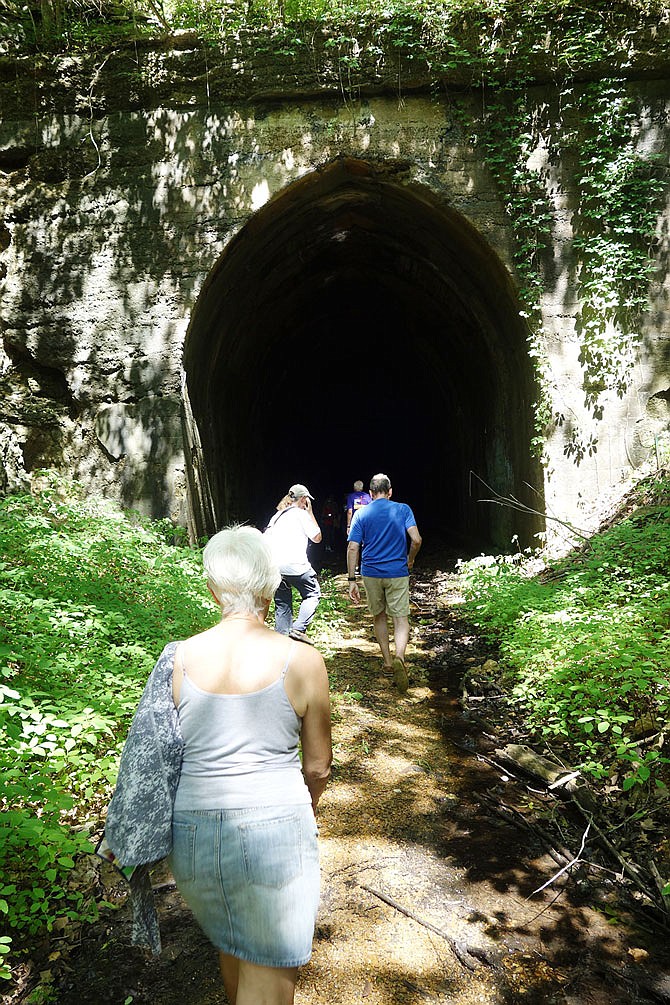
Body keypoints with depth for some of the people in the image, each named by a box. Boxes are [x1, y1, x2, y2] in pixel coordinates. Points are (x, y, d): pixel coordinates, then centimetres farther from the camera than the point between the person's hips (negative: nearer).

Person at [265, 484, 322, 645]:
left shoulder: (277, 516, 21)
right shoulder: (301, 514, 1)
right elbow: (317, 538, 8)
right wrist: (310, 512, 13)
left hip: (274, 566, 7)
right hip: (295, 564, -6)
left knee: (282, 605, 13)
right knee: (312, 594, 9)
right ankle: (299, 628, -8)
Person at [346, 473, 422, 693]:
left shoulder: (361, 514, 1)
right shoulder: (402, 509, -1)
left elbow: (352, 548, -6)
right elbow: (416, 540, -11)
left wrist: (352, 580, -3)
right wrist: (410, 560, 8)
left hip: (371, 573, 2)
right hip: (397, 573, -1)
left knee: (379, 617, 19)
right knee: (401, 618, 0)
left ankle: (387, 662, 25)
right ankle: (399, 657, -25)